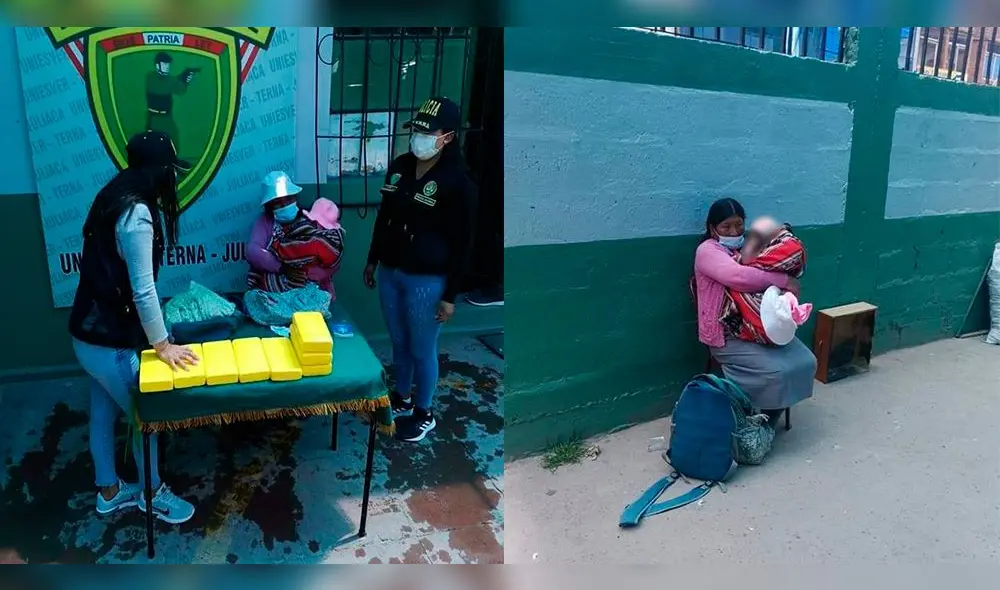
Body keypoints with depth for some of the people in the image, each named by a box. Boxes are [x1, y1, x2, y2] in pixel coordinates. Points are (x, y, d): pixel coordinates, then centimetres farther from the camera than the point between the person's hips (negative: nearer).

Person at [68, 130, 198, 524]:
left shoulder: (115, 199, 6)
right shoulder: (136, 215, -25)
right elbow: (142, 290, -25)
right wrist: (162, 344, -17)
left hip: (90, 331, 9)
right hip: (111, 340, -9)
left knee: (103, 414, 22)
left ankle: (109, 492, 40)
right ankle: (152, 492, 30)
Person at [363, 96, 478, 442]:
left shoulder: (458, 181, -16)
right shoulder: (400, 166, 3)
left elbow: (462, 243, -14)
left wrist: (451, 295, -14)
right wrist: (372, 260, 17)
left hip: (426, 281, -6)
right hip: (390, 272, 6)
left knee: (422, 351, 9)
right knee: (399, 344, 21)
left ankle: (424, 414, 29)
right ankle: (401, 399, 42)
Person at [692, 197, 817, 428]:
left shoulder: (747, 248, 16)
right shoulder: (707, 251, -9)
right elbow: (738, 277, -27)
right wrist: (783, 280, -22)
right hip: (726, 334, -8)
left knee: (806, 361, -6)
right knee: (777, 371, -24)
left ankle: (768, 420, 9)